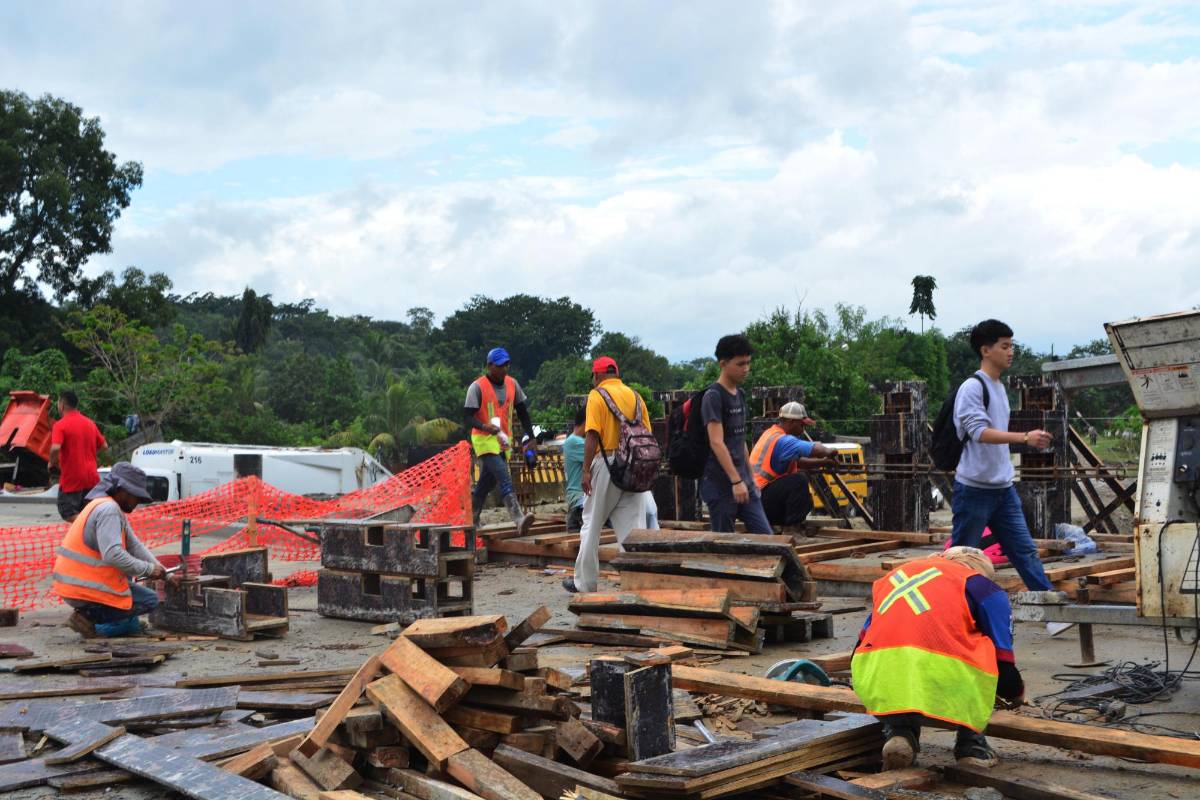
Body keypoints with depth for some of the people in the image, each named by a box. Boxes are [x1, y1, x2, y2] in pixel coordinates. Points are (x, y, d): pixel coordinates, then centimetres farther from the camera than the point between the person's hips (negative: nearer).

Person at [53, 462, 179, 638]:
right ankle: (90, 617, -8)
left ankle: (129, 624, 15)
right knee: (150, 600, -1)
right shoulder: (108, 509, -17)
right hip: (84, 591, -10)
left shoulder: (111, 507, 14)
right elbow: (113, 555, -27)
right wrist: (148, 569, -16)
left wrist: (165, 574, 12)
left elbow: (135, 545, 16)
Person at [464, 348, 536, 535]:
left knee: (487, 482, 12)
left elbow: (522, 412, 16)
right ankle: (519, 519, -34)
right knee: (504, 477, -22)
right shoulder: (478, 387, -9)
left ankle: (472, 520, 25)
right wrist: (485, 426, -30)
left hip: (504, 440, 6)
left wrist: (529, 436, 9)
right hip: (484, 440, -6)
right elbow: (467, 417, -11)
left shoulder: (512, 384, 8)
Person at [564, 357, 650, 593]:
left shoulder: (597, 396, -4)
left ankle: (584, 582, 15)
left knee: (592, 524, 7)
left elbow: (593, 435, -13)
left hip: (606, 462, -4)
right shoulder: (635, 396, 11)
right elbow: (646, 433, 10)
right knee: (633, 526, 5)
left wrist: (586, 470, -12)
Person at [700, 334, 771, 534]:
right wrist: (736, 481, -23)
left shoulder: (740, 395, 14)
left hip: (743, 482, 8)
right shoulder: (713, 396, -11)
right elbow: (716, 443, -19)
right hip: (720, 484, -8)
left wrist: (750, 478, 19)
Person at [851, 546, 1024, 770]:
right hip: (943, 680, -4)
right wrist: (1015, 694, 39)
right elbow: (1003, 665, 14)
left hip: (875, 683, 4)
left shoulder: (893, 577, 32)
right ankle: (971, 743, 21)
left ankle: (899, 731, 14)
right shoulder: (984, 587, 19)